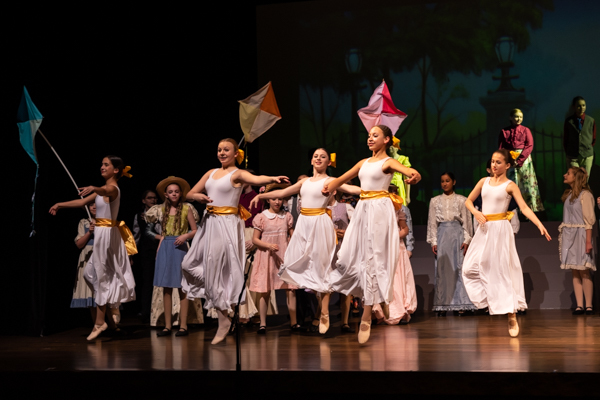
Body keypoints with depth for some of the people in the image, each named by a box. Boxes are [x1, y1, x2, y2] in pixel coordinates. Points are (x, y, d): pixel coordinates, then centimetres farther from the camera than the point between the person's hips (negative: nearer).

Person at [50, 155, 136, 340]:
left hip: (107, 233, -9)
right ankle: (108, 312, 20)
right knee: (90, 272, 13)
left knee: (102, 276, -5)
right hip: (102, 233, 9)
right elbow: (82, 202, 23)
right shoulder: (104, 189, 17)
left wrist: (93, 188, -59)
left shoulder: (113, 188, -12)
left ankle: (99, 323, 0)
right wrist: (60, 205, 20)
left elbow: (104, 191, -37)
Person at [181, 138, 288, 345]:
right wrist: (199, 196, -5)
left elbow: (256, 179, -24)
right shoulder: (211, 173, 16)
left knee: (219, 271, -7)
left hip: (227, 224, -7)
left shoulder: (238, 174, -4)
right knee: (189, 264, 7)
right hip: (209, 223, 7)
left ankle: (224, 321, 3)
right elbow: (189, 194, 18)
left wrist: (273, 178, -45)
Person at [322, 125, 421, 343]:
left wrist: (413, 176, -44)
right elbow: (342, 179, 22)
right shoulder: (363, 163, 16)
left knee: (373, 259, -7)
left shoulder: (388, 162, -3)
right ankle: (381, 300, 20)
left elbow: (413, 173, -21)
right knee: (349, 256, 2)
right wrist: (329, 187, 2)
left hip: (380, 210, -7)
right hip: (363, 210, 7)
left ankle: (366, 317, -3)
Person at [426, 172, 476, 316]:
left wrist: (466, 240, -4)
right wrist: (433, 241, 2)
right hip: (442, 234, 1)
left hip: (457, 234, -1)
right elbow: (432, 222, 10)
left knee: (459, 268, -4)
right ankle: (442, 305, 0)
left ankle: (460, 304, 0)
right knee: (442, 270, -2)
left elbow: (466, 221, 4)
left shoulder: (461, 200, 7)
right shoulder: (435, 201, 11)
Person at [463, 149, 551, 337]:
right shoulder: (484, 181, 11)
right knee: (470, 268, 0)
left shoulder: (510, 185, -2)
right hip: (484, 229, 5)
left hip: (500, 229, -5)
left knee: (501, 270, -10)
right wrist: (476, 212, -5)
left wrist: (540, 225, -24)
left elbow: (524, 208, -11)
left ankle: (512, 316, -8)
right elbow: (468, 200, 16)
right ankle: (487, 299, 20)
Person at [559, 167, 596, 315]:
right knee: (575, 272, 2)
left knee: (584, 271, -7)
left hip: (580, 235, -7)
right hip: (569, 236, 7)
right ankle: (579, 305, 1)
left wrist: (588, 241, -17)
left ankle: (589, 305, -4)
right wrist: (562, 236, 9)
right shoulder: (569, 194, 16)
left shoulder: (585, 195, -6)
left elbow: (589, 220, -11)